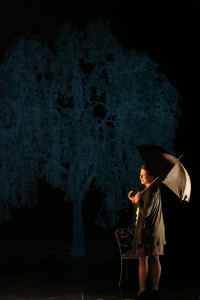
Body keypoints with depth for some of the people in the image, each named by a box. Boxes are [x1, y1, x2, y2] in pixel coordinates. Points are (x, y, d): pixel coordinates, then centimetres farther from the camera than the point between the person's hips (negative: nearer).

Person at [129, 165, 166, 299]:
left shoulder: (151, 192, -17)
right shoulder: (156, 190, 14)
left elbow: (146, 212, -22)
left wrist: (138, 201, -9)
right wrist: (136, 202, 9)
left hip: (146, 230, -9)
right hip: (156, 231, 9)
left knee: (143, 259, -4)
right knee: (155, 260, 8)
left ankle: (142, 289, -2)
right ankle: (155, 289, 12)